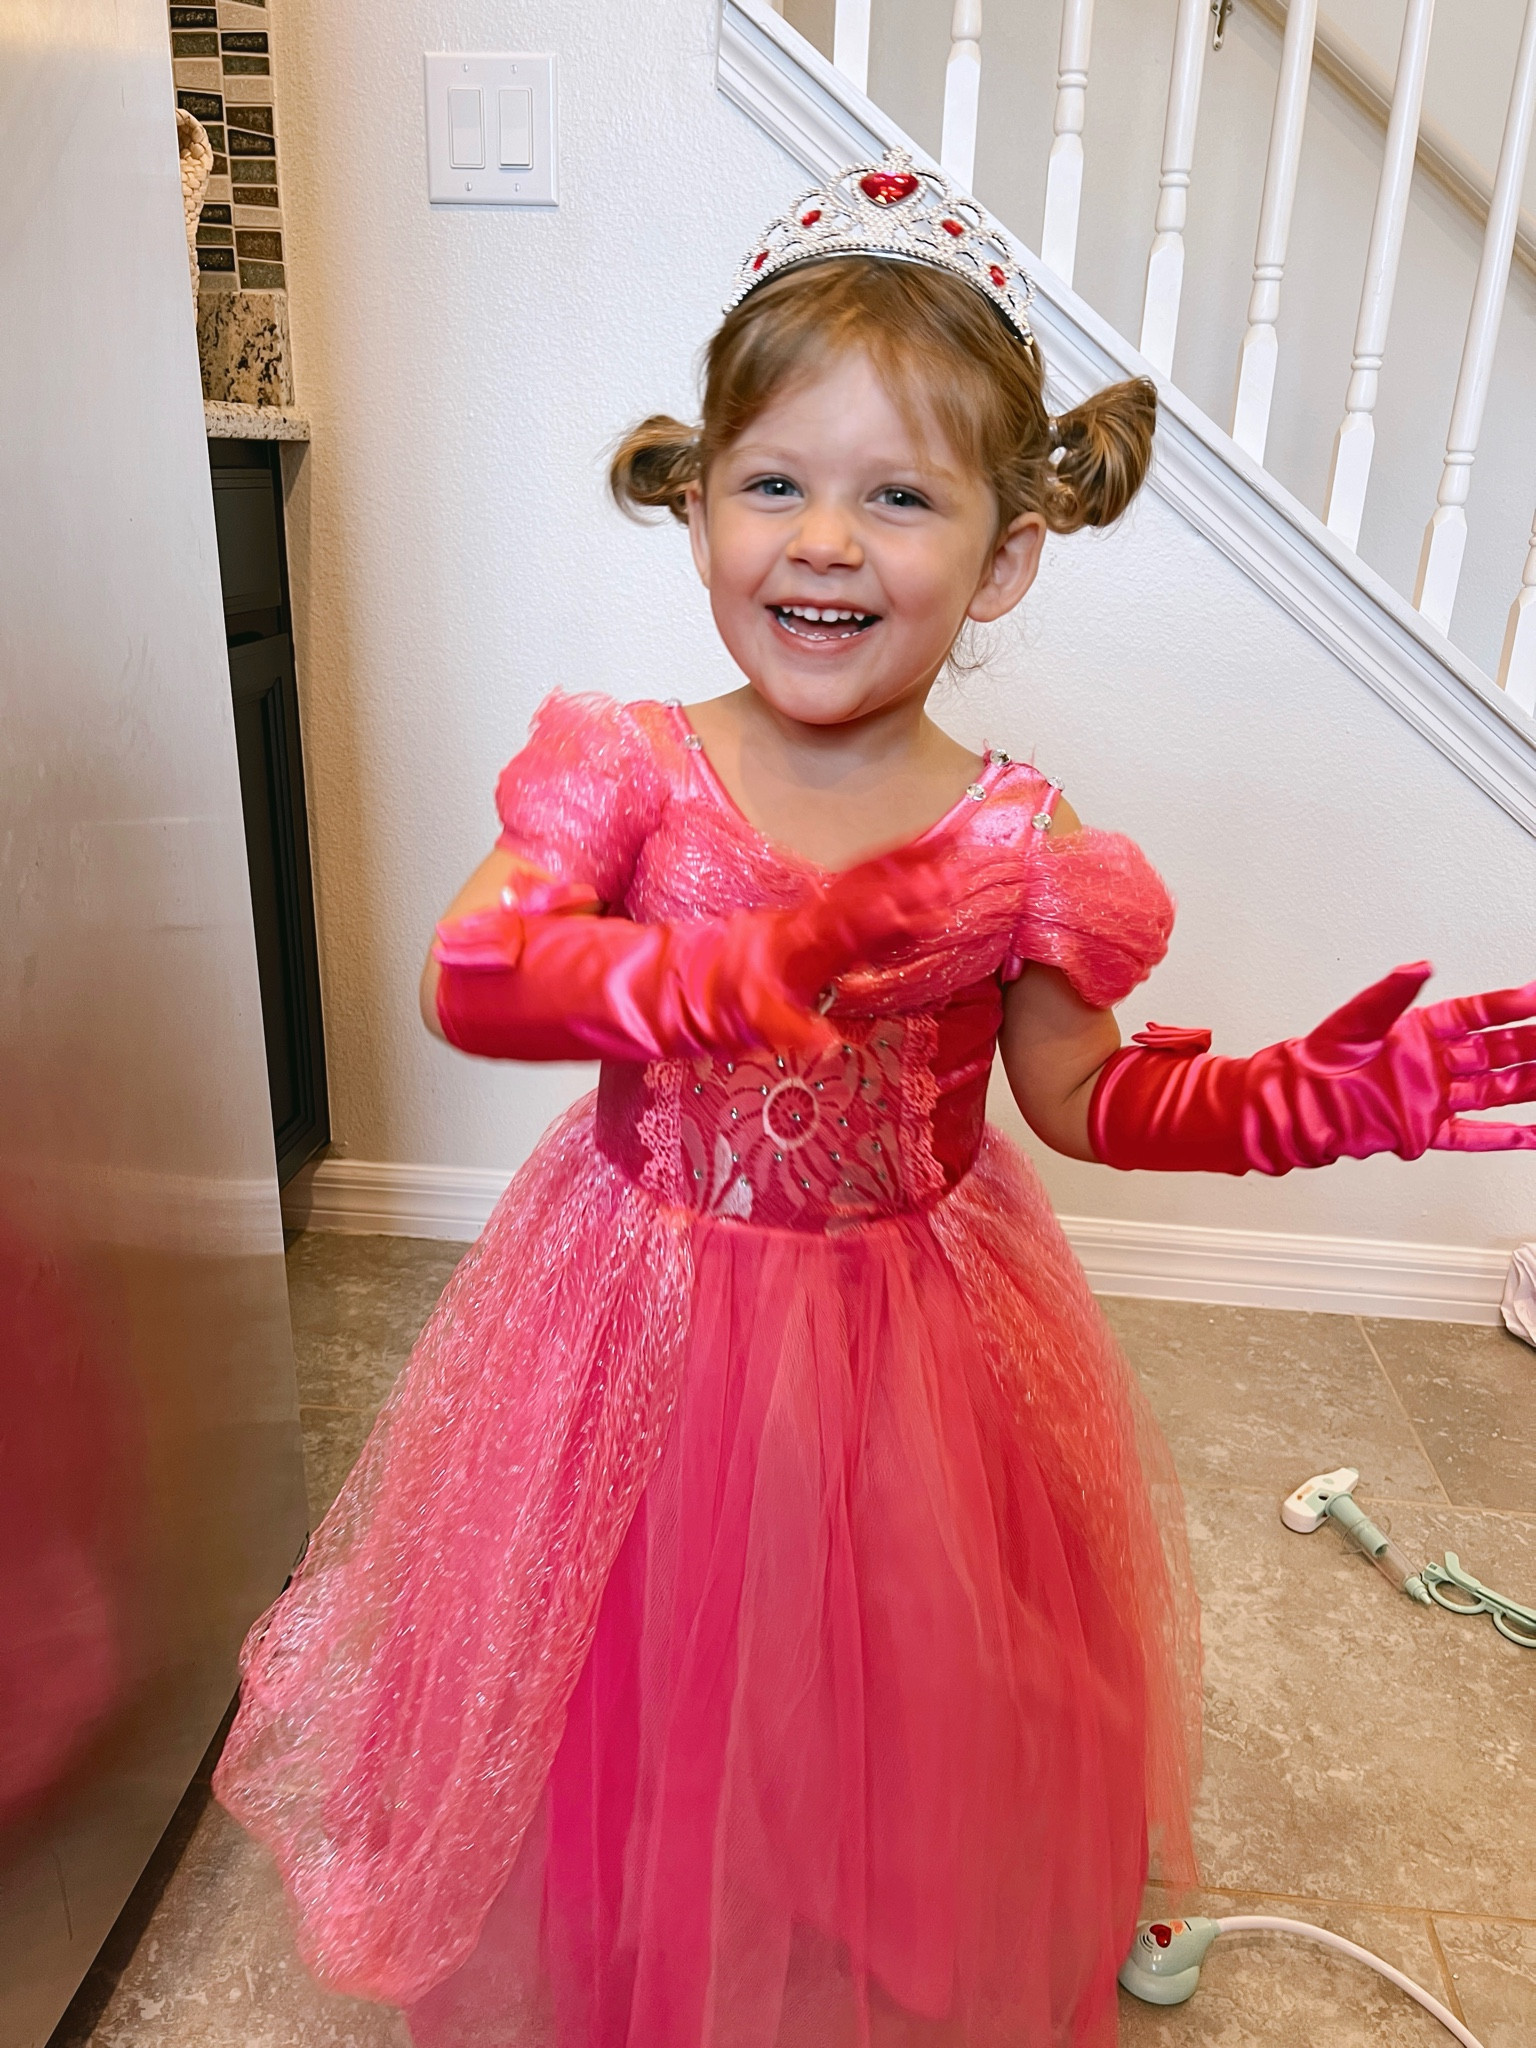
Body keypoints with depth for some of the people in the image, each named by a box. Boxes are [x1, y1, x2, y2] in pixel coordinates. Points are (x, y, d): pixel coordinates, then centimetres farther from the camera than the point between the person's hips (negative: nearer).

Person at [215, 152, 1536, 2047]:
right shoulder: (631, 775, -12)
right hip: (647, 1328, 0)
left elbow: (1085, 1098, -1)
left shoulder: (1011, 847, -11)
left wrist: (1316, 1095, -15)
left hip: (910, 1341, 1)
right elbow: (470, 977, -25)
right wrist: (754, 969, -40)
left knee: (891, 1716, 19)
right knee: (644, 1710, 18)